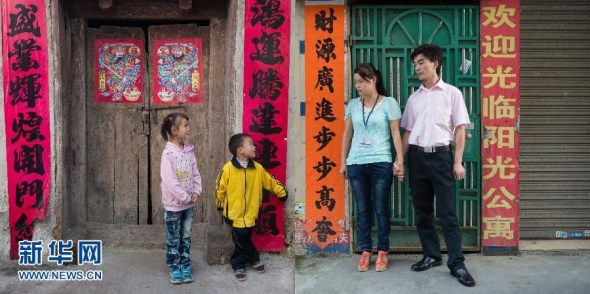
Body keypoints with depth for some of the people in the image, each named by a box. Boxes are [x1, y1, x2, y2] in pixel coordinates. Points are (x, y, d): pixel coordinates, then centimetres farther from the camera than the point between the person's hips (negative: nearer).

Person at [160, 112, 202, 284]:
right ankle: (174, 268, 21)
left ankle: (185, 266, 25)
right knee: (173, 239, 8)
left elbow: (195, 174, 8)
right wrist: (186, 198, -16)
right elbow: (169, 181, -20)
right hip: (174, 204, -5)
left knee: (186, 237, 14)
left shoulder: (189, 151, 3)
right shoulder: (168, 153, -17)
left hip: (189, 204, 5)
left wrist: (196, 192, -6)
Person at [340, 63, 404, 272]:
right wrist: (343, 162, 10)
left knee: (381, 209, 3)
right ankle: (366, 251, 17)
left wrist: (400, 160, -7)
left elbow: (396, 133, -1)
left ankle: (382, 252, 15)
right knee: (362, 209, 8)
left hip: (381, 163, -3)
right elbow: (347, 135, 13)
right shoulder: (352, 105, 9)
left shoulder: (389, 103, 0)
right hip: (356, 163, 3)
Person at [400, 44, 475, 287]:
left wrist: (458, 162, -8)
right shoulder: (414, 97, 13)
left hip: (441, 156, -4)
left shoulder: (452, 93, 2)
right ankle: (432, 255, 21)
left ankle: (456, 263, 3)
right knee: (422, 211, 9)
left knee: (447, 213, -4)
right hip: (417, 157, 4)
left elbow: (460, 130, -1)